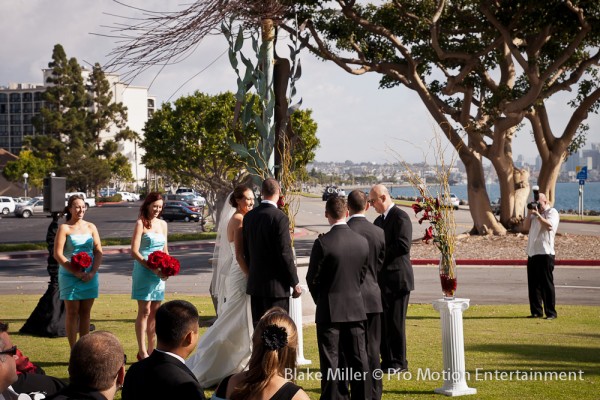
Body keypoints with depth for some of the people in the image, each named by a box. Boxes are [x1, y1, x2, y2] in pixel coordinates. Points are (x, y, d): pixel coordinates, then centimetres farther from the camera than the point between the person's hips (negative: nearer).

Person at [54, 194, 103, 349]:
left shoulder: (90, 227, 8)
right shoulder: (64, 228, -4)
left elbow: (98, 251, 6)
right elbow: (58, 254, -10)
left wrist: (93, 272, -9)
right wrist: (76, 272, -16)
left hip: (90, 276, 4)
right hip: (70, 276, -4)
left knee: (85, 312, 8)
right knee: (72, 313, 1)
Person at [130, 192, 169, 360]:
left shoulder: (162, 224, 13)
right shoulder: (141, 224, -7)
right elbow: (134, 252, -13)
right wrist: (152, 267, -19)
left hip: (159, 274, 6)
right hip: (144, 272, -6)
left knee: (155, 312, 9)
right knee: (144, 311, -5)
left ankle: (151, 350, 15)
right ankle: (142, 351, -2)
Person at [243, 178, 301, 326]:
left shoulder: (249, 217, 5)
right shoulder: (279, 217, -15)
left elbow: (246, 251, 12)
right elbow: (285, 253, -16)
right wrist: (295, 283, -8)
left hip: (255, 283, 6)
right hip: (276, 285, -6)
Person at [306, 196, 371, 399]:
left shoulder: (323, 243, -15)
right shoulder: (362, 242, -2)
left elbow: (312, 279, -7)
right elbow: (362, 275, 7)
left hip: (329, 309, -4)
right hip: (355, 308, 4)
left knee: (330, 360, 3)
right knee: (358, 359, 11)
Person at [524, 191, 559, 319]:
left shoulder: (552, 212, -3)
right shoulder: (535, 213, 19)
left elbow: (549, 226, -20)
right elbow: (527, 226, 11)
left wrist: (537, 214, -19)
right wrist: (529, 213, 1)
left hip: (545, 253, -8)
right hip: (532, 253, 8)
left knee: (546, 284, -6)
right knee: (533, 284, 8)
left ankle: (551, 312, -2)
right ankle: (536, 311, 15)